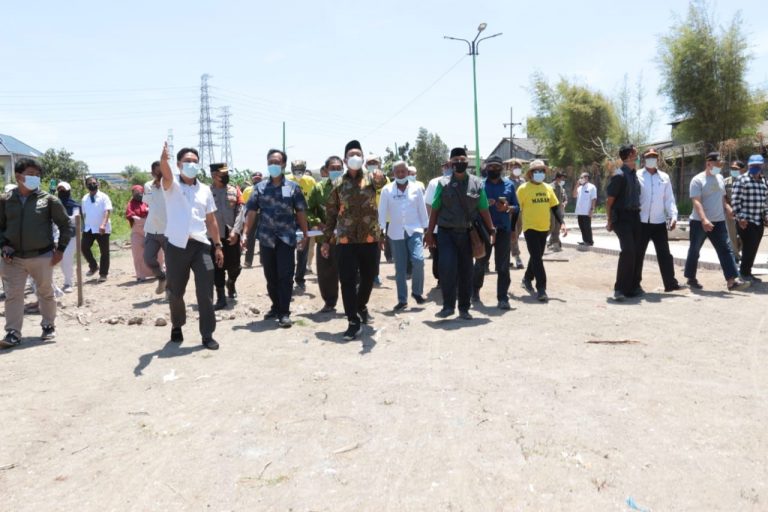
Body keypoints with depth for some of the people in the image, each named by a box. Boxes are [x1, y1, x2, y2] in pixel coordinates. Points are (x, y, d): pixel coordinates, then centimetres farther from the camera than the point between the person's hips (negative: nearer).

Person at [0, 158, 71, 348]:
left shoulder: (48, 199, -3)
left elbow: (65, 224, 2)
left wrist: (60, 249, -2)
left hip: (42, 257, -1)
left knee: (46, 293, 12)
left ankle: (49, 326, 29)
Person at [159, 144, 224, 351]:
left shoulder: (205, 190, 12)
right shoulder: (172, 186, 1)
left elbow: (211, 220, 14)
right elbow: (166, 174, -24)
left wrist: (218, 245, 9)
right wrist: (164, 160, -47)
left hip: (201, 246, 2)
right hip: (177, 246, -2)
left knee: (206, 291, -4)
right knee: (176, 291, 10)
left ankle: (207, 335, 5)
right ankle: (177, 326, 34)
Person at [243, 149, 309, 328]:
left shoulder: (293, 187, 3)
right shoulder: (260, 187, 7)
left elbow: (301, 212, 5)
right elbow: (251, 212, 3)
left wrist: (305, 235, 3)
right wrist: (245, 234, -5)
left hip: (287, 238, -2)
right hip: (266, 238, 3)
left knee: (285, 276, -3)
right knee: (270, 276, 12)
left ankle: (284, 312, 2)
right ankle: (276, 306, 27)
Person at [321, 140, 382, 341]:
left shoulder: (371, 179, 5)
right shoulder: (338, 184, 7)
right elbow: (331, 213, 10)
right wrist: (326, 240, 8)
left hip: (370, 238, 1)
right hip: (345, 240, 0)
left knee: (369, 278, 13)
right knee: (348, 281, -5)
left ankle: (361, 306, 41)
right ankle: (354, 322, 4)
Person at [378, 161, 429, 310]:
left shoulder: (416, 188, 3)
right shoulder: (387, 190, 1)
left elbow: (422, 210, 6)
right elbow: (382, 211, 0)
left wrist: (426, 229, 5)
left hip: (414, 230, -1)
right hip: (396, 233, 1)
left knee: (418, 260, -18)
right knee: (400, 268, 5)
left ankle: (417, 291, 5)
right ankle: (402, 300, 14)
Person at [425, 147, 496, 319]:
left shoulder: (477, 183, 5)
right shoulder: (443, 183, 3)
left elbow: (484, 210, 6)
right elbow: (435, 209, 5)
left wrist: (491, 230, 1)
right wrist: (430, 232, 1)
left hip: (467, 233, 1)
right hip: (446, 232, -1)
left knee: (466, 271, 6)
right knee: (447, 268, -15)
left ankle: (464, 308, 19)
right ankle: (448, 305, -1)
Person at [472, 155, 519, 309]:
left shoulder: (509, 184, 7)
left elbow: (516, 206, 8)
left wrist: (508, 208, -13)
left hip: (503, 229, 1)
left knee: (503, 265, -2)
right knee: (481, 262, 11)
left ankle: (503, 298, 2)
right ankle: (475, 290, 33)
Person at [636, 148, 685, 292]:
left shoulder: (664, 177, 9)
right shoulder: (638, 176, -1)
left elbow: (669, 199, 7)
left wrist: (673, 216, -5)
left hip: (659, 222, 3)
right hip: (641, 222, -3)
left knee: (664, 254, 5)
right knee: (638, 254, 5)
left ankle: (670, 283, 9)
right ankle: (635, 283, 15)